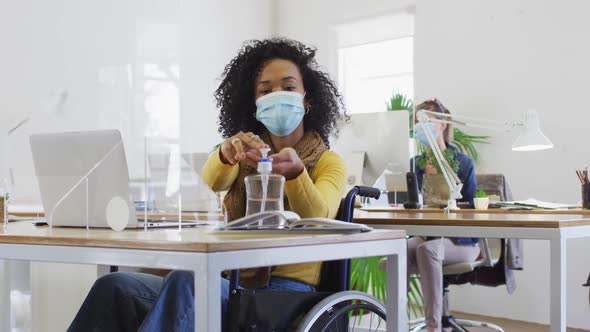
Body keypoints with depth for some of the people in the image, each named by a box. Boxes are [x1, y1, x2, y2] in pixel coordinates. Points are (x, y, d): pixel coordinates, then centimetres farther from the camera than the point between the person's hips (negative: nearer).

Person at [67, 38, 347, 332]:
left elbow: (317, 221, -15)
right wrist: (225, 153, -29)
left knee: (185, 281, -33)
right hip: (234, 286, 4)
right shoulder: (246, 155, 19)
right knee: (116, 286, -20)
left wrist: (295, 171, -35)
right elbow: (210, 185, -5)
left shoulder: (329, 163, 7)